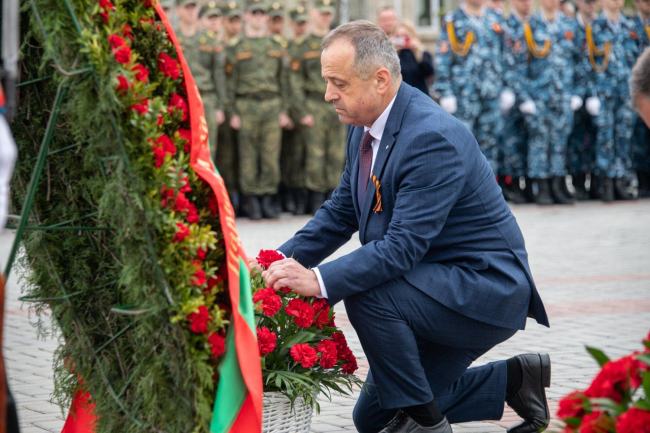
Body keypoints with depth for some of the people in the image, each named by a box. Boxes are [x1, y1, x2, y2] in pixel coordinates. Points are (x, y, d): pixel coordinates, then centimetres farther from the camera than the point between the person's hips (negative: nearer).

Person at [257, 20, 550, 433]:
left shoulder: (433, 137, -27)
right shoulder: (366, 126, 1)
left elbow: (404, 245, -32)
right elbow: (341, 211, 10)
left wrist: (319, 280, -39)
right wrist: (281, 261, -4)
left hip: (487, 289, -10)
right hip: (439, 287, 10)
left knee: (366, 293, -32)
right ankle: (514, 379, 21)